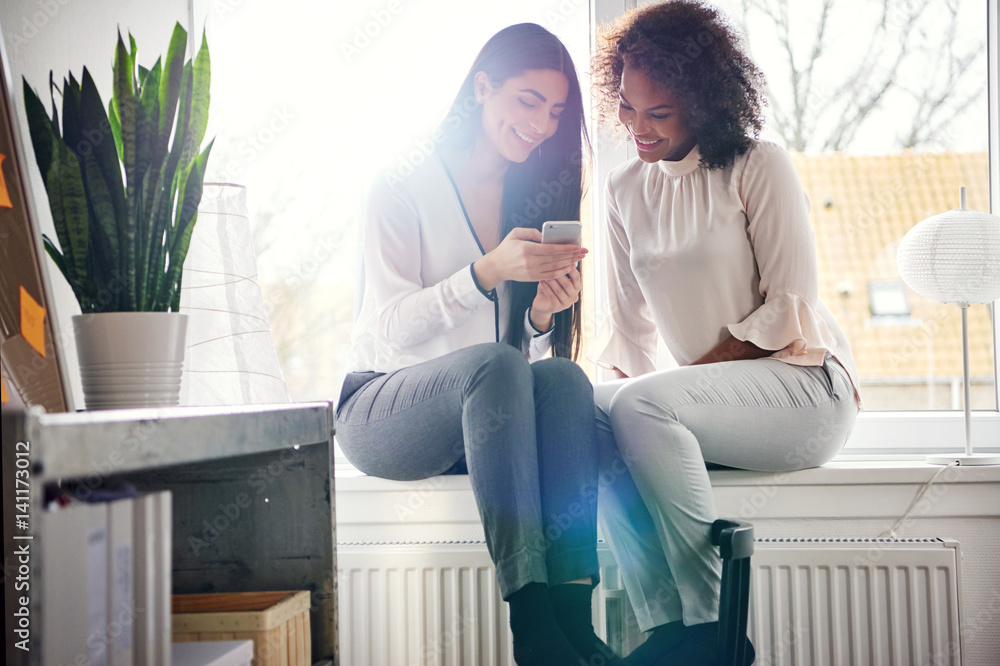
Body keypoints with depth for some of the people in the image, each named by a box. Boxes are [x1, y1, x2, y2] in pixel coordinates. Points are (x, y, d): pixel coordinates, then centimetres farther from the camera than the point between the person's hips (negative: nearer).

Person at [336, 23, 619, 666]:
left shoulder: (537, 201, 13)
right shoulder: (403, 191, -2)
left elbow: (536, 349, 10)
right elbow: (393, 331, -14)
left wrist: (545, 313, -15)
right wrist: (487, 271, -30)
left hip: (487, 418, 4)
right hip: (385, 407, -4)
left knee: (565, 378, -30)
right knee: (493, 364, -36)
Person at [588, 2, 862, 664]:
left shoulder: (759, 167, -2)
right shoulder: (627, 189, 14)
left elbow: (789, 308, -9)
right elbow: (629, 325, 15)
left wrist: (668, 383, -15)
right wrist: (627, 387, -6)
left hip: (805, 386, -5)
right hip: (704, 395, 6)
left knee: (642, 405, -32)